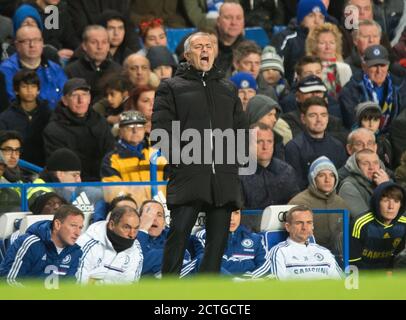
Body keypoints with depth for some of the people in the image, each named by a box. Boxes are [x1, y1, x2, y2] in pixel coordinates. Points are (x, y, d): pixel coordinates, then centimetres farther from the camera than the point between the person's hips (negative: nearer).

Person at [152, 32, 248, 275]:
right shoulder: (172, 87, 11)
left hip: (224, 175, 4)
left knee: (219, 235, 1)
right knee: (180, 229, -13)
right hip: (188, 173, -4)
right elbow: (161, 126, 1)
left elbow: (241, 127, 23)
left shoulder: (228, 89, 24)